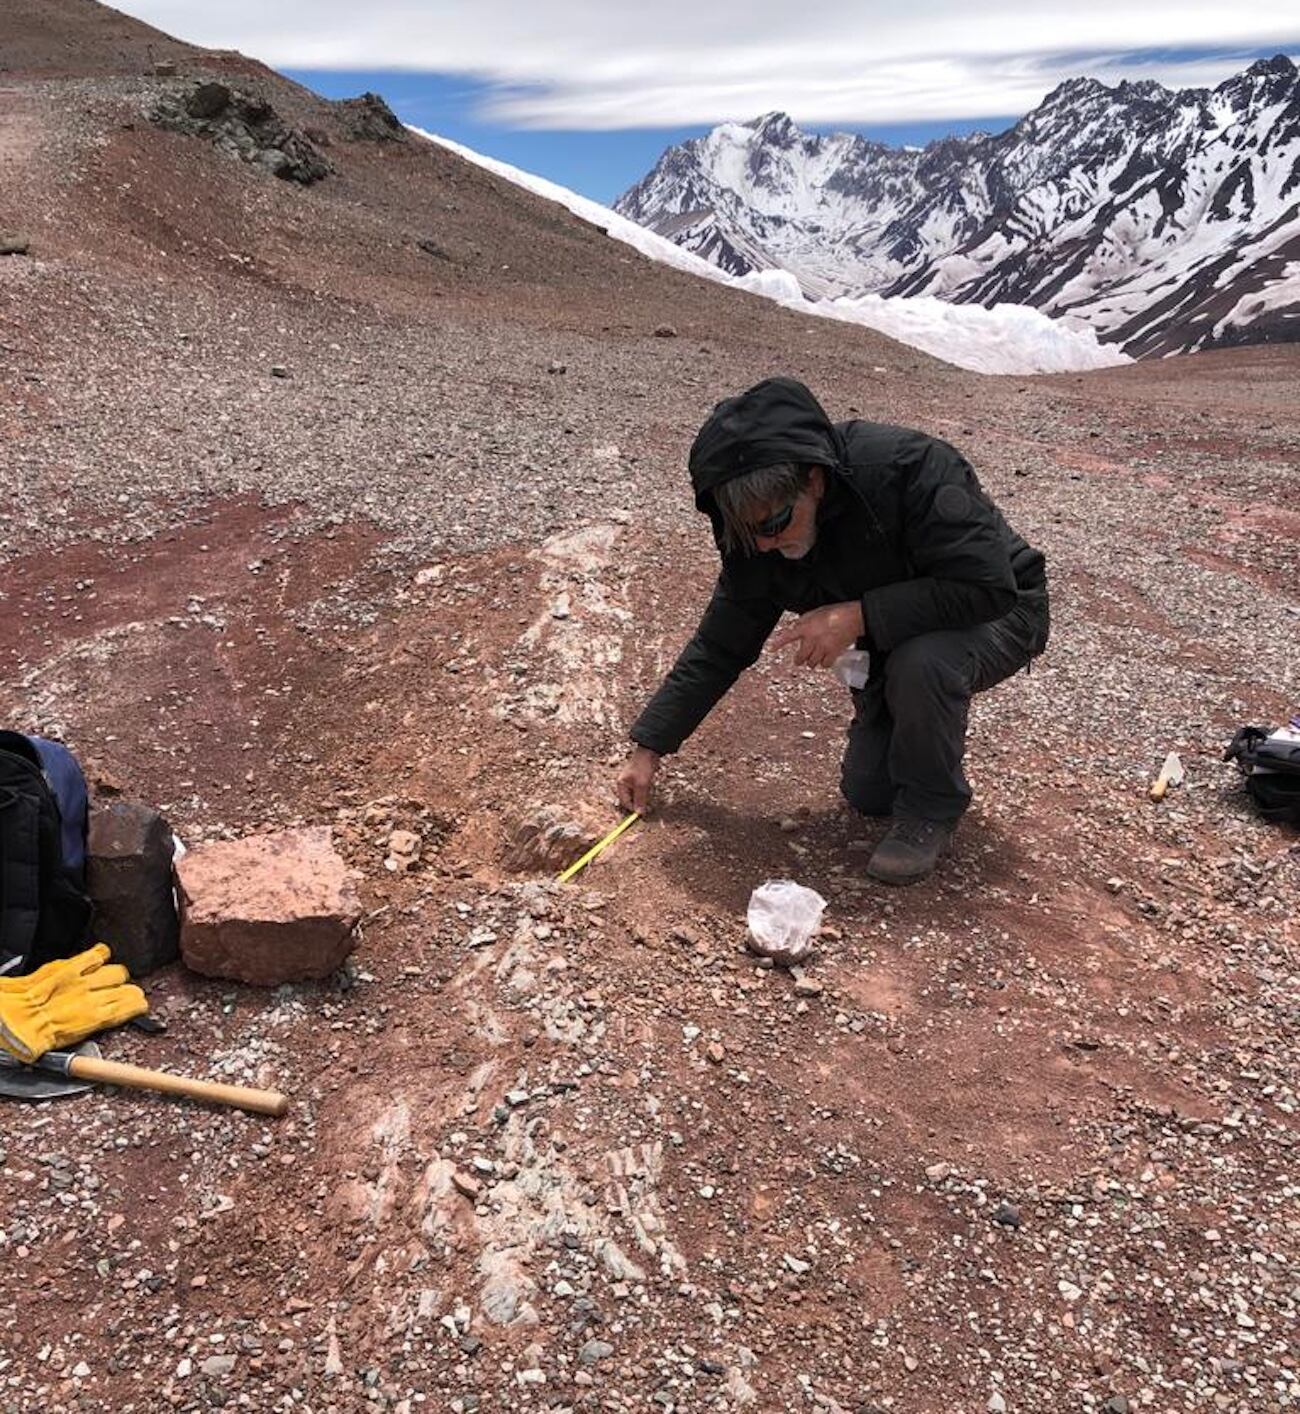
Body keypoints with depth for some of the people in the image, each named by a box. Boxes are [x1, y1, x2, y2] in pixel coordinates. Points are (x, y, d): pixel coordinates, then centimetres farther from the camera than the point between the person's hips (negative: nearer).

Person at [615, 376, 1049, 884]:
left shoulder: (910, 467, -36)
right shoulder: (755, 538, -16)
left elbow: (990, 586, -35)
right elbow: (718, 647, -6)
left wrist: (860, 615, -40)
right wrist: (648, 748, -6)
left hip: (999, 614, -5)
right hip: (894, 642, 6)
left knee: (920, 664, -38)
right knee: (867, 794, 2)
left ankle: (932, 808, -11)